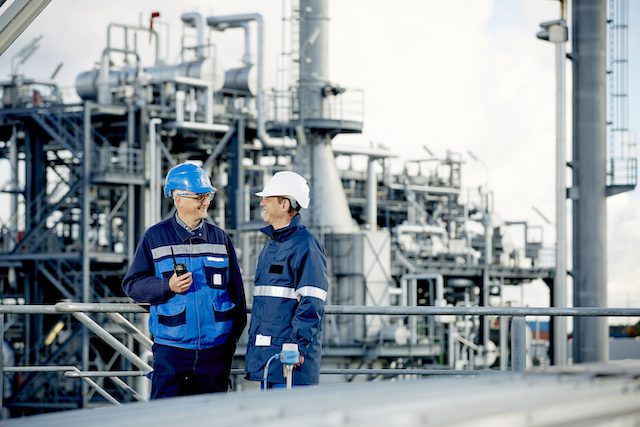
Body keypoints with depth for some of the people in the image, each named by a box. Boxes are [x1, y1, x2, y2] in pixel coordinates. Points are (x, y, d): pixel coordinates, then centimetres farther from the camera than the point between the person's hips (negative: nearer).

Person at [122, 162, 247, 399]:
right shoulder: (155, 238, 1)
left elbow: (235, 288, 14)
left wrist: (235, 332, 8)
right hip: (171, 349, -3)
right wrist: (168, 286, -16)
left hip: (215, 349, 3)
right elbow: (132, 284, 0)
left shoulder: (220, 238, 9)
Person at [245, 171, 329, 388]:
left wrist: (298, 345, -22)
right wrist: (253, 347, 22)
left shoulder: (305, 245, -10)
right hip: (266, 353, 9)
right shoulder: (270, 244, 19)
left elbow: (312, 303, -16)